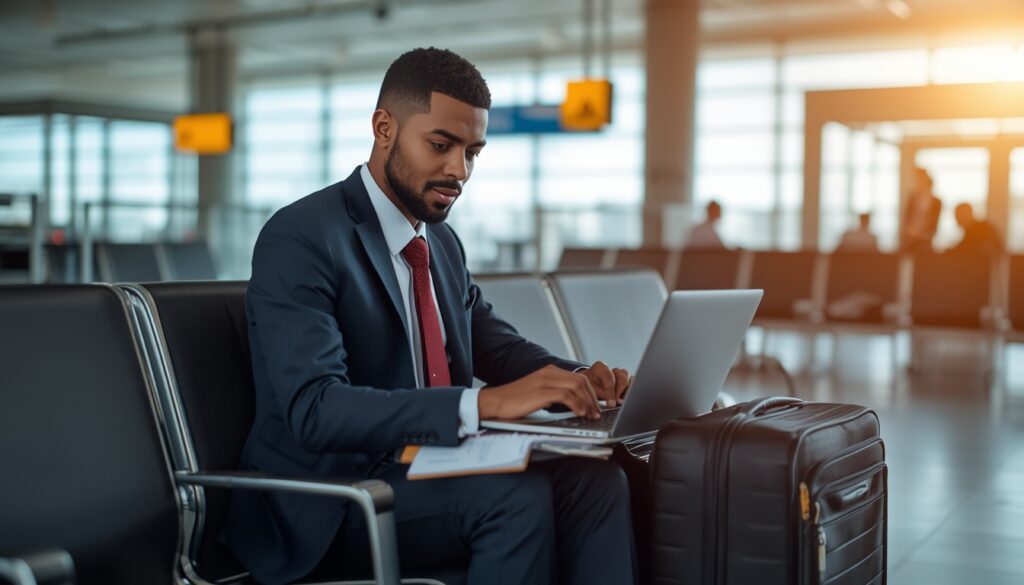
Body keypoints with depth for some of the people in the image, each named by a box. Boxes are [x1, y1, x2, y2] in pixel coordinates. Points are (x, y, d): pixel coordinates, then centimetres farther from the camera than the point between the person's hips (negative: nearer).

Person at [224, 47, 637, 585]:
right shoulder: (299, 239, -15)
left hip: (427, 466, 7)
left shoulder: (442, 242, 12)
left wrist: (577, 379, -9)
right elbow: (314, 409, -27)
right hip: (328, 497, -7)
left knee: (594, 479, -18)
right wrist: (486, 403, -38)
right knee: (516, 495, -30)